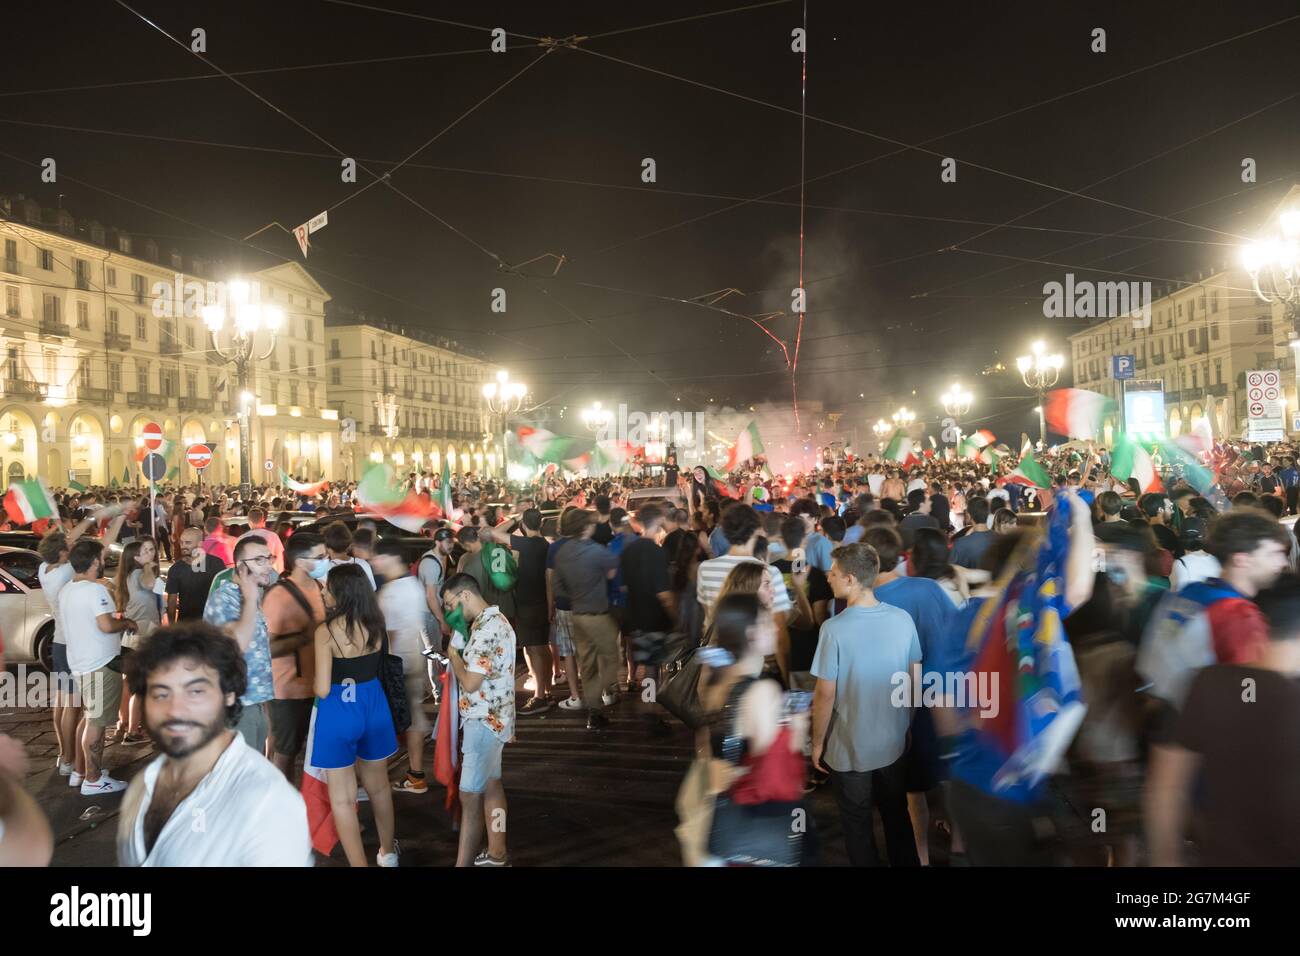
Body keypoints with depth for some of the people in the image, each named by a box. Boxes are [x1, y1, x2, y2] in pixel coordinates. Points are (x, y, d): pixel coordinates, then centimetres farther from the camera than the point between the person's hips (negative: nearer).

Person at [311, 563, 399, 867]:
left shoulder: (326, 631, -19)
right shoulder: (376, 624, -3)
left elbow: (323, 690, -18)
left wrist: (317, 682, 3)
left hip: (339, 712, -6)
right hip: (374, 706, 6)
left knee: (342, 799, 9)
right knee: (379, 786, 24)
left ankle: (359, 863, 14)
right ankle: (388, 851, 41)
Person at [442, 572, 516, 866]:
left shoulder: (486, 627, -23)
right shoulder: (494, 620, 9)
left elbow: (470, 682, -24)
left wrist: (453, 655, -9)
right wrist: (458, 657, 4)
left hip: (483, 721, -10)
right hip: (492, 718, 10)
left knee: (470, 796, -3)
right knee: (491, 787, 18)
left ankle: (463, 864, 4)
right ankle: (497, 854, 29)